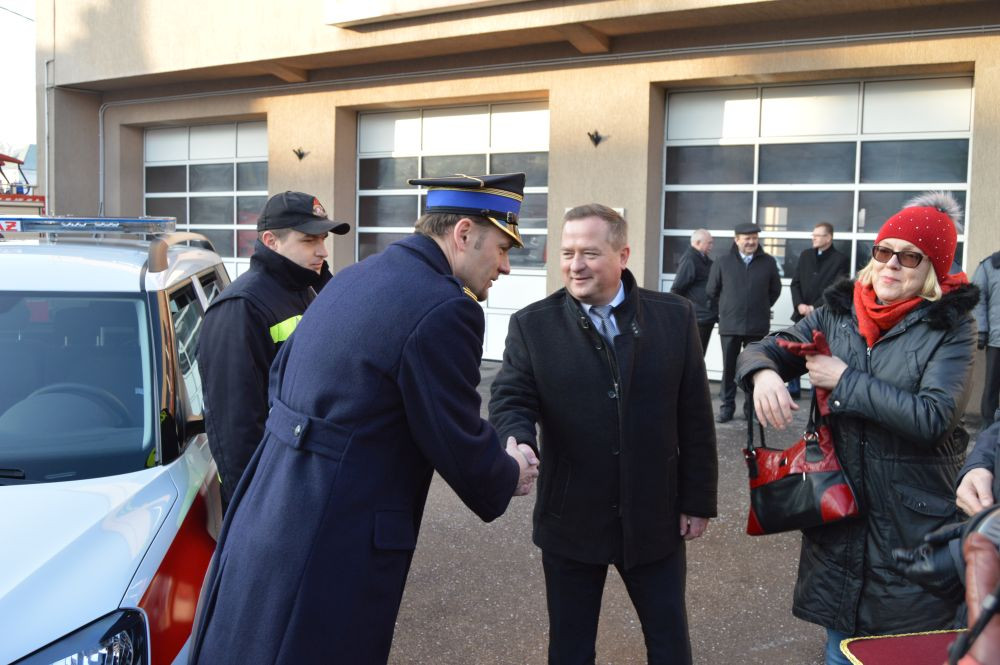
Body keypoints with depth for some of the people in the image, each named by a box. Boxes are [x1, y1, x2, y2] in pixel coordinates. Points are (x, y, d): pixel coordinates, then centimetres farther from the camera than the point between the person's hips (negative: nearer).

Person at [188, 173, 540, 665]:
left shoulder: (352, 279, 9)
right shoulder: (444, 309, -19)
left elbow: (281, 376, 17)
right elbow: (460, 448, -15)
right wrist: (511, 475, 5)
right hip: (329, 549, -9)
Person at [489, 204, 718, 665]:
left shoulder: (675, 317, -2)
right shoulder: (532, 324, -4)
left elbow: (695, 417, 1)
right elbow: (510, 400, -10)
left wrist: (698, 500, 2)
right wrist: (517, 444, -33)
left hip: (654, 517, 1)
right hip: (570, 520, 0)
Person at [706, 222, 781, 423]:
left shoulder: (768, 262, 2)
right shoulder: (723, 262, -1)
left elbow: (775, 289, 14)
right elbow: (712, 290, 9)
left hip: (757, 326, 1)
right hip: (730, 325, 0)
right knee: (729, 368, 5)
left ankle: (752, 407, 16)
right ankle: (727, 406, 14)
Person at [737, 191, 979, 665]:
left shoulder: (950, 327, -10)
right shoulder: (838, 311, 2)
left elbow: (933, 417, -21)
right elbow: (766, 349, 5)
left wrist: (846, 382, -18)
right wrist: (764, 372, -19)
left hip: (914, 521, -4)